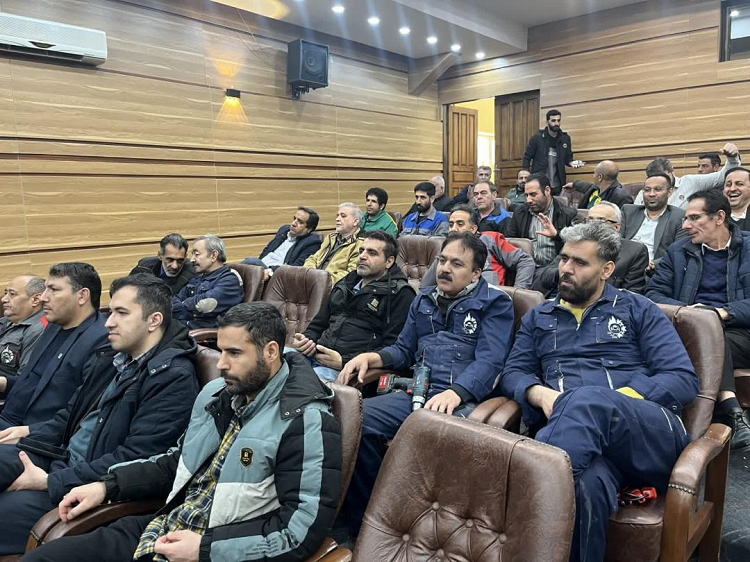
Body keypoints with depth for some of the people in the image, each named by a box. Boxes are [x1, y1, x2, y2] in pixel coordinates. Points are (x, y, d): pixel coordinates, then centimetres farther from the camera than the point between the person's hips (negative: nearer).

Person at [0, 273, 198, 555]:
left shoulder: (174, 378, -20)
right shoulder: (115, 357, 9)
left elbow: (134, 459, -23)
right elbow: (72, 414, 18)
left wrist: (52, 482, -19)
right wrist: (27, 439, 1)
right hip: (62, 458, 9)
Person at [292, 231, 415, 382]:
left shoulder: (400, 294, 1)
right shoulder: (345, 284, 24)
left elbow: (393, 349, -9)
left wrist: (344, 362, -17)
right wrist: (305, 339, 6)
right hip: (314, 355, 7)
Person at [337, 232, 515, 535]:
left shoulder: (494, 303, 6)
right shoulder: (424, 300, 24)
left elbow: (489, 361, -8)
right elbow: (404, 350, 28)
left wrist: (455, 393, -27)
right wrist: (370, 357, 6)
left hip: (464, 399, -5)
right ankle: (364, 524, -5)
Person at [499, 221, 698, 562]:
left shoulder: (639, 310, 15)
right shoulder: (539, 317, 23)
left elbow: (684, 380, 5)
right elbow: (512, 373, 15)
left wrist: (611, 402, -11)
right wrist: (540, 393, -10)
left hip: (652, 433, -1)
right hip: (588, 436, 1)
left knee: (588, 399, -39)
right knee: (588, 482, -40)